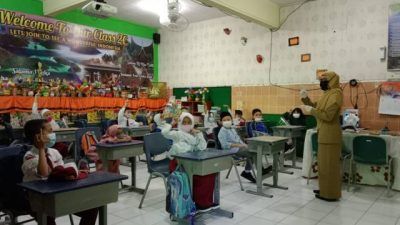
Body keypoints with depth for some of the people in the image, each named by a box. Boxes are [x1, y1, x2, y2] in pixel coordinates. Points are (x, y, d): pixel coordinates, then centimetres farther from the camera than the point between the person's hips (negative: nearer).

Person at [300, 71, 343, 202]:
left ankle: (331, 194, 7)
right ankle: (326, 189, 27)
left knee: (329, 164, -2)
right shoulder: (328, 94, 15)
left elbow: (328, 115, -24)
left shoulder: (335, 94, -16)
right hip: (325, 134, 10)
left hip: (330, 135, -10)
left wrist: (311, 111, -18)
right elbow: (317, 109, 17)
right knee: (325, 163, 16)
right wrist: (305, 98, 4)